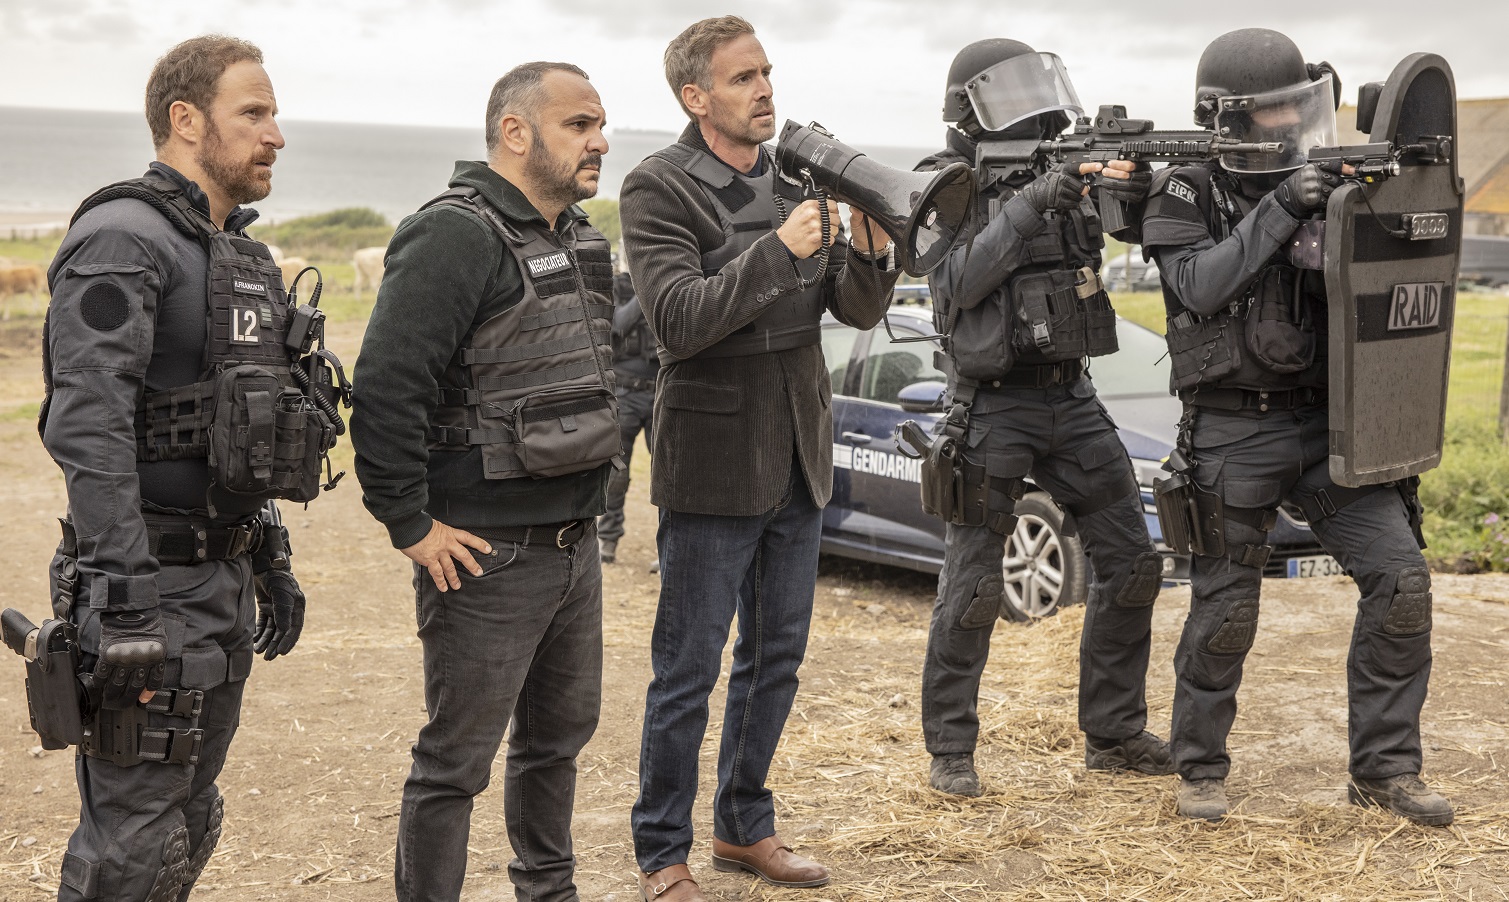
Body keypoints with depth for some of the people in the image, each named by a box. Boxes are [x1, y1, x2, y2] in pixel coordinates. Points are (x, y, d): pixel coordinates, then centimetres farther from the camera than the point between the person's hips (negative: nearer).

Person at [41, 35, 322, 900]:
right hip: (151, 587, -9)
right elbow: (88, 430, -23)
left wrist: (272, 561, 20)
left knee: (190, 823, 17)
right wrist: (127, 612, -27)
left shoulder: (245, 257, 15)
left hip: (222, 583, 9)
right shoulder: (122, 240, -15)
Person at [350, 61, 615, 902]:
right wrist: (412, 526, -20)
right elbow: (385, 389, -24)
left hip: (575, 543, 9)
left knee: (560, 735, 21)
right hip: (488, 555, -9)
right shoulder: (454, 237, -17)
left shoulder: (580, 238, 12)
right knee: (456, 761, 1)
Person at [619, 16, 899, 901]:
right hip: (714, 464, -6)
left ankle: (745, 828, 31)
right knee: (689, 673, 2)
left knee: (777, 659, 16)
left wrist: (872, 252, -15)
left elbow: (859, 310, 5)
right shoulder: (660, 189, -11)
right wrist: (779, 250, -29)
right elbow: (679, 320, -22)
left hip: (799, 461, 7)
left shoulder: (799, 181, 8)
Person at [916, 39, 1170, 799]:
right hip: (993, 407, -6)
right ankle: (950, 751, 11)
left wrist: (1141, 187, -21)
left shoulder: (1060, 166, 8)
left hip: (1072, 400, 6)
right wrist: (1030, 203, -25)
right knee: (973, 588, -2)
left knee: (1130, 564, 7)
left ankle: (1115, 736, 19)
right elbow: (958, 284, -18)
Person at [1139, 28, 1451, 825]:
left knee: (1399, 578, -5)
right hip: (1232, 435, -4)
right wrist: (1279, 209, -28)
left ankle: (1384, 767, 7)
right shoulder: (1184, 198, -5)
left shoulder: (1322, 182, 7)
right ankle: (1200, 768, 21)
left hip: (1326, 422, 4)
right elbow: (1202, 286, -21)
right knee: (1224, 610, 1)